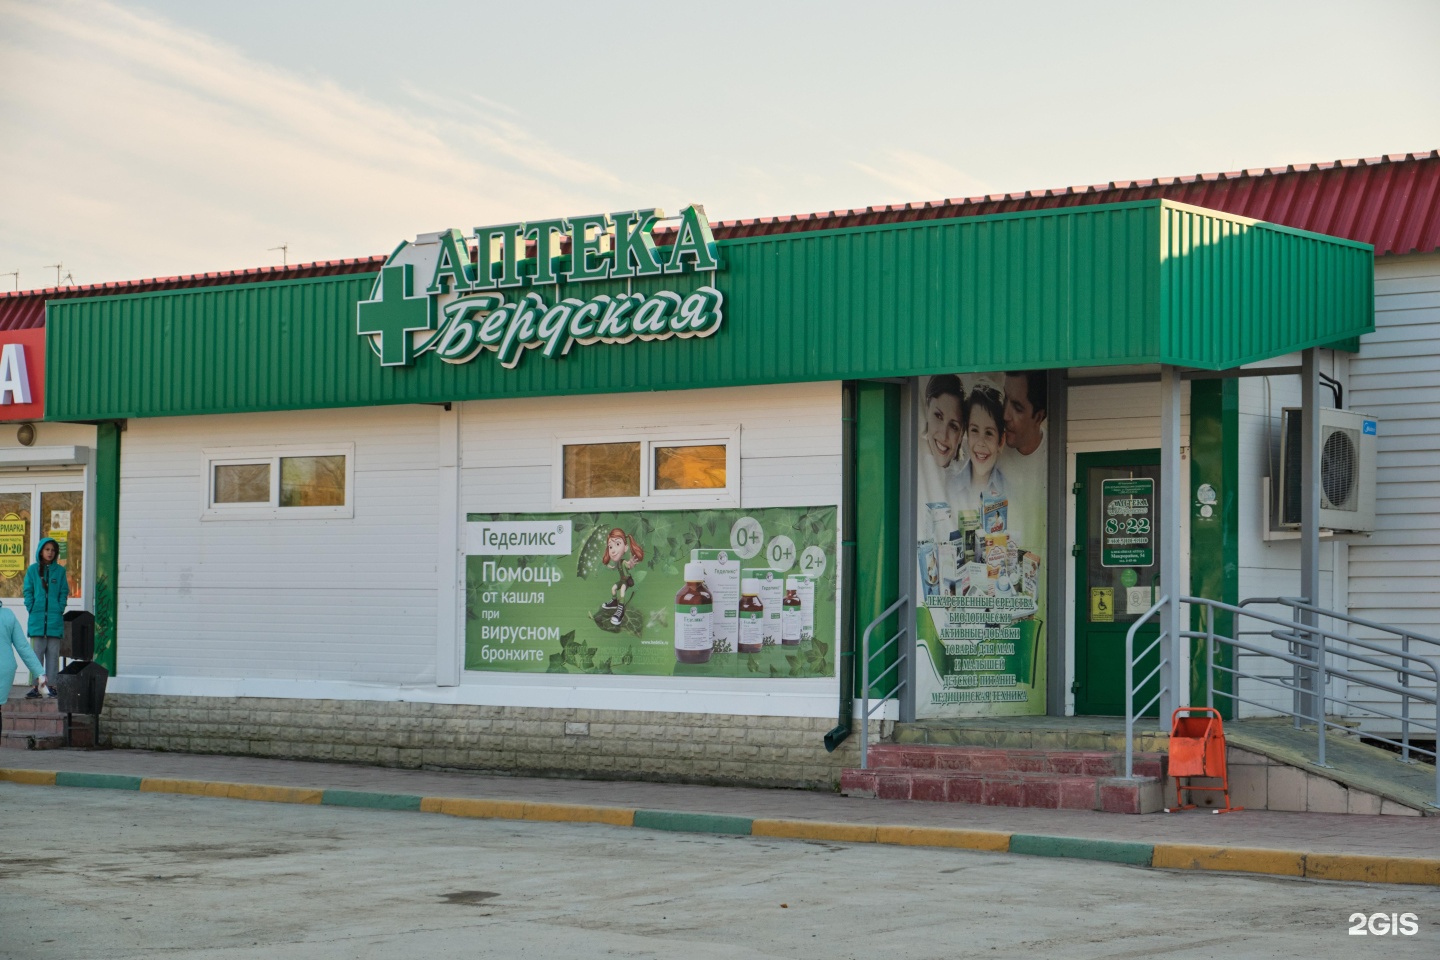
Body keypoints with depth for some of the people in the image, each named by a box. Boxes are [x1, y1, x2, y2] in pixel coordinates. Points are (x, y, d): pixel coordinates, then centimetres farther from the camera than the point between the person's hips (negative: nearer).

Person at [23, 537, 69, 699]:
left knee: (53, 653, 2)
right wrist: (32, 609, -5)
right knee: (36, 652, -1)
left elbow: (64, 592, 7)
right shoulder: (33, 570, 6)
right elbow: (28, 591, 6)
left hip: (55, 618, 0)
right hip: (37, 617, 0)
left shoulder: (60, 571, 7)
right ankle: (35, 685, -1)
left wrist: (59, 610, -4)